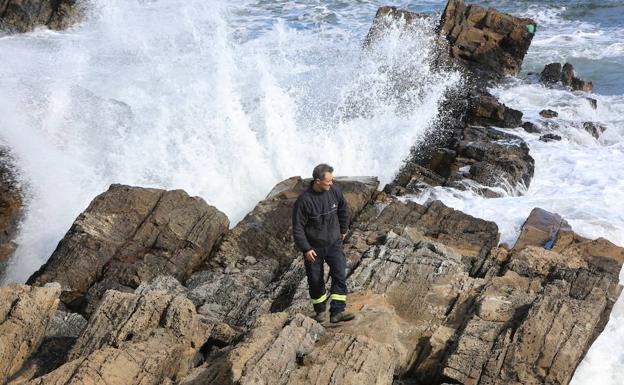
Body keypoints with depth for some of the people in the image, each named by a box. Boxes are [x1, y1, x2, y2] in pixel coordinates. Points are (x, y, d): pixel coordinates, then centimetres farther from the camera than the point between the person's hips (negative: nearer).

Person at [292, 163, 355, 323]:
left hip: (334, 243, 3)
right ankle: (321, 311, 30)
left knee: (340, 275, -11)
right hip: (313, 247, -3)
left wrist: (343, 229, 18)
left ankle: (337, 312, -8)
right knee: (315, 281, 9)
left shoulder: (335, 191, -9)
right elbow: (298, 228, -15)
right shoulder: (304, 200, -22)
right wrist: (306, 249, -16)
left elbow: (343, 209, 13)